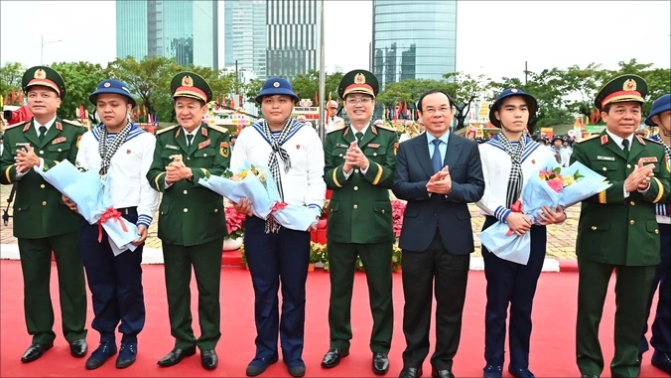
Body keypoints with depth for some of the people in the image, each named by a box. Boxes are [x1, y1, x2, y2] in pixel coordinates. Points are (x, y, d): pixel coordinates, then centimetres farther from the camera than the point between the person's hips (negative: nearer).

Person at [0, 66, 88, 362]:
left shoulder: (74, 133, -1)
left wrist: (40, 163, -25)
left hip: (66, 219, -3)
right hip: (28, 221, 4)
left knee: (71, 279, 8)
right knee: (34, 281, 13)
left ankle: (76, 334, 22)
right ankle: (41, 335, 27)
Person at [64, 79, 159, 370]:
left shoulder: (144, 140, -2)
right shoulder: (88, 139, 13)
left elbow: (149, 184, -6)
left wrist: (144, 221, -13)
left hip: (127, 220, -4)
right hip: (90, 221, 5)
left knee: (128, 283, 7)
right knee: (99, 284, 13)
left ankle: (130, 340, 23)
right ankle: (106, 339, 27)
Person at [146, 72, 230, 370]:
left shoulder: (219, 137, -2)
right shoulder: (163, 137, 7)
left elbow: (223, 174, -17)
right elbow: (153, 174, -2)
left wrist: (190, 173, -30)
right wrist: (166, 178, -24)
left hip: (207, 225, -3)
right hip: (172, 225, 3)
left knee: (209, 288, 9)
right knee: (176, 288, 14)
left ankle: (208, 344, 24)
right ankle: (183, 342, 29)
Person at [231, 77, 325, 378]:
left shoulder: (307, 134, 3)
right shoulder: (248, 135, 7)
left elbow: (316, 178, 0)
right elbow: (235, 175, 6)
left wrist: (313, 209, -14)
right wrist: (238, 200, -14)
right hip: (258, 222, 1)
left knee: (294, 290, 8)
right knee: (263, 289, 10)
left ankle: (293, 352, 22)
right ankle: (265, 350, 24)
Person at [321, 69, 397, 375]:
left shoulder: (389, 138, 1)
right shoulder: (332, 139, 7)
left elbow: (392, 178, -11)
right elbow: (324, 179, -2)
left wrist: (366, 164, -26)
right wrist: (344, 169, -21)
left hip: (376, 227, -2)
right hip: (340, 226, 2)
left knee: (380, 291, 8)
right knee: (339, 289, 14)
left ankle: (380, 348, 24)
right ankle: (339, 343, 31)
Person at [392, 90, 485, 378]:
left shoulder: (469, 147, 3)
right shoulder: (407, 148, 4)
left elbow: (477, 189, -4)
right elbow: (399, 187, -5)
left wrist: (451, 188, -23)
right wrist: (427, 187, -22)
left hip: (455, 236, 0)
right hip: (417, 236, 0)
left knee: (451, 305, 10)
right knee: (416, 303, 11)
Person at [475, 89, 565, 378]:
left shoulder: (543, 153, 9)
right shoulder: (485, 150, 0)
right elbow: (481, 193, -7)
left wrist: (560, 213, -16)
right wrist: (506, 215, -21)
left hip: (534, 232, 3)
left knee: (524, 302, 13)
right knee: (497, 301, 6)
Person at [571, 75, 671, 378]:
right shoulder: (585, 150, -4)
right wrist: (624, 187, -23)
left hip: (643, 244, 4)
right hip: (598, 242, -3)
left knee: (633, 311, 13)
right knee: (590, 309, 9)